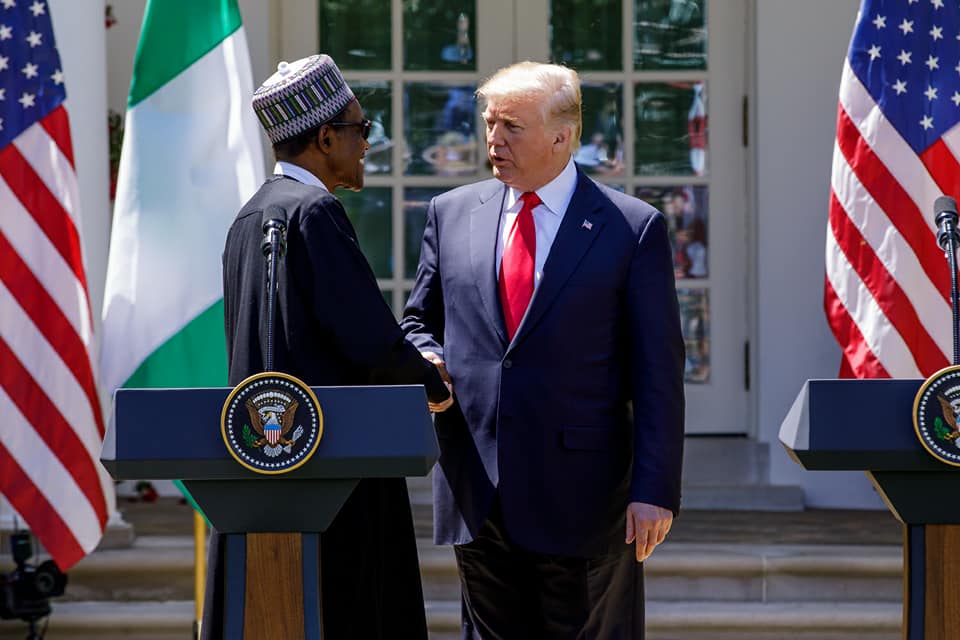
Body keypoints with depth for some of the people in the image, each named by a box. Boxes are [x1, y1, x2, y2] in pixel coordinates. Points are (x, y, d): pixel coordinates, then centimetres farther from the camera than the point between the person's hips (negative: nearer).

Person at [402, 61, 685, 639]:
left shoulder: (633, 228, -2)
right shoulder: (451, 213, 10)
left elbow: (658, 371, -4)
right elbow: (420, 323, 22)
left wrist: (655, 491, -10)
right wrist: (426, 361, -3)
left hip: (581, 501, -4)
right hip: (478, 498, 4)